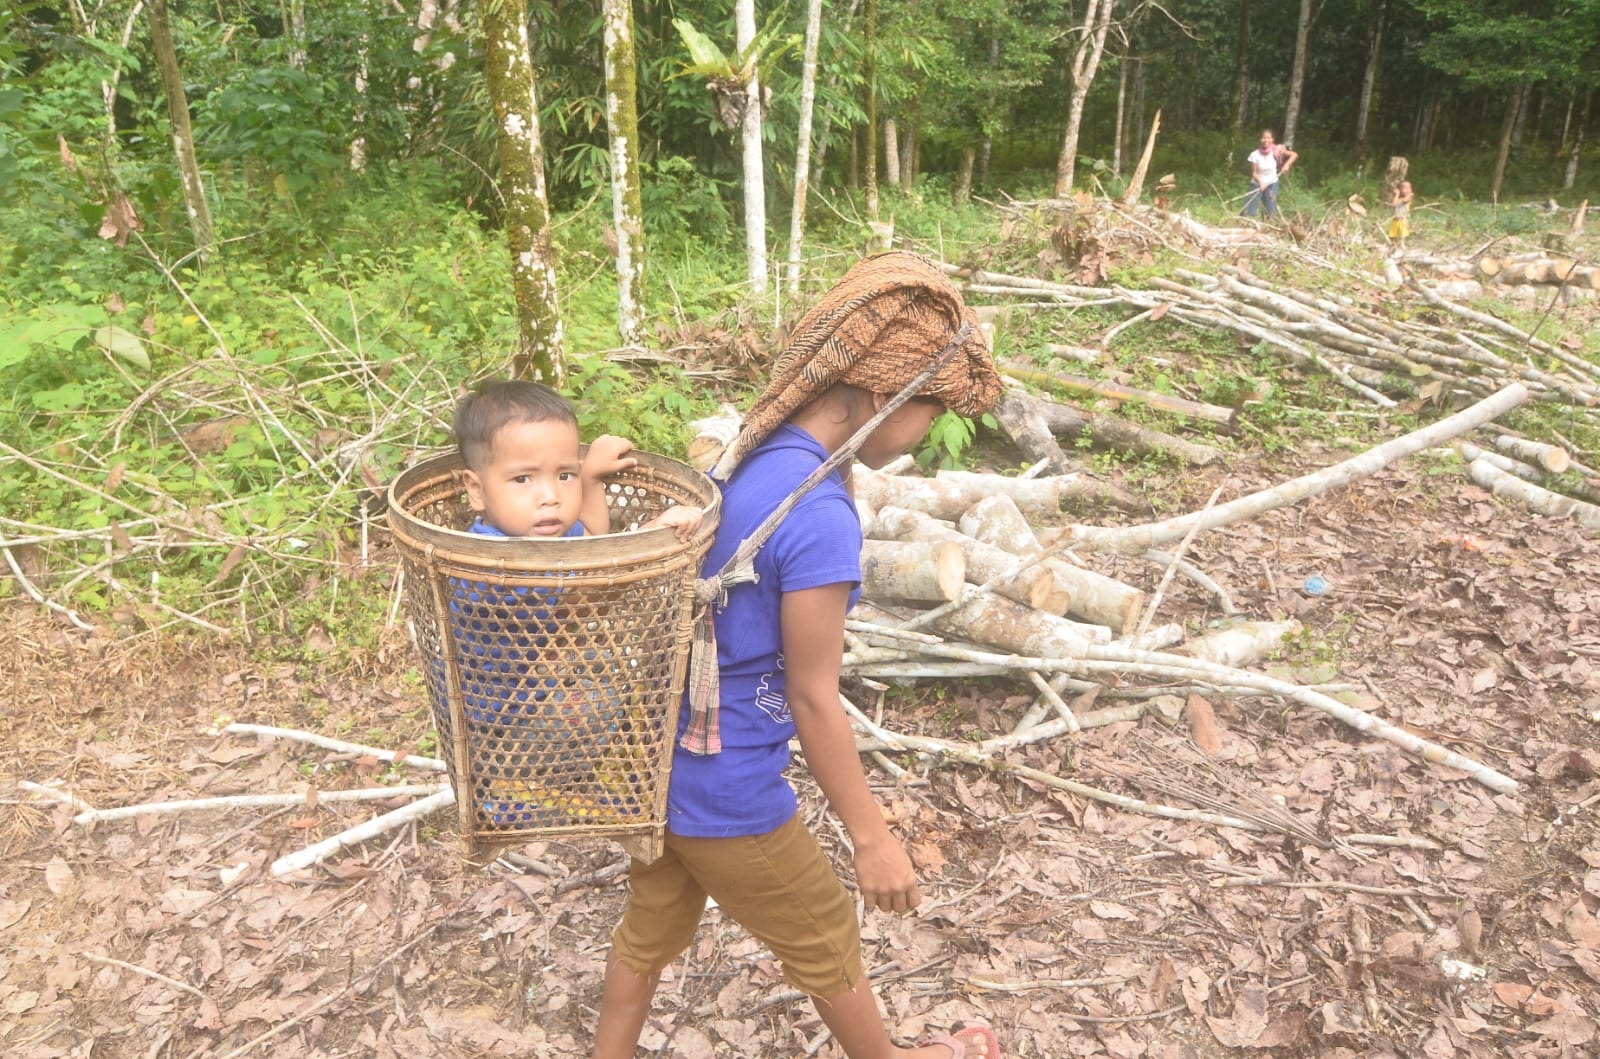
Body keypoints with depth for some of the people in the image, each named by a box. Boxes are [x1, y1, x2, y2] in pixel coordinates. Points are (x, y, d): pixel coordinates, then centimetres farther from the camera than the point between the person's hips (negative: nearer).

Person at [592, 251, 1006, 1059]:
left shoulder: (745, 454, -4)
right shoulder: (820, 518, -28)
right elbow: (813, 699, -21)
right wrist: (872, 837, -10)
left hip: (652, 760, 7)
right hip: (727, 795, -7)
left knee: (650, 930, 27)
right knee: (825, 945, 20)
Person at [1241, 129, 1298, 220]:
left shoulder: (1276, 152, -12)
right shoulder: (1255, 154, -15)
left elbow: (1294, 155, -6)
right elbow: (1254, 172, -10)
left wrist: (1287, 164, -23)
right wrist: (1260, 182, -27)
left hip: (1272, 184, 1)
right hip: (1257, 184, -1)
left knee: (1272, 212, 1)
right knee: (1248, 212, -7)